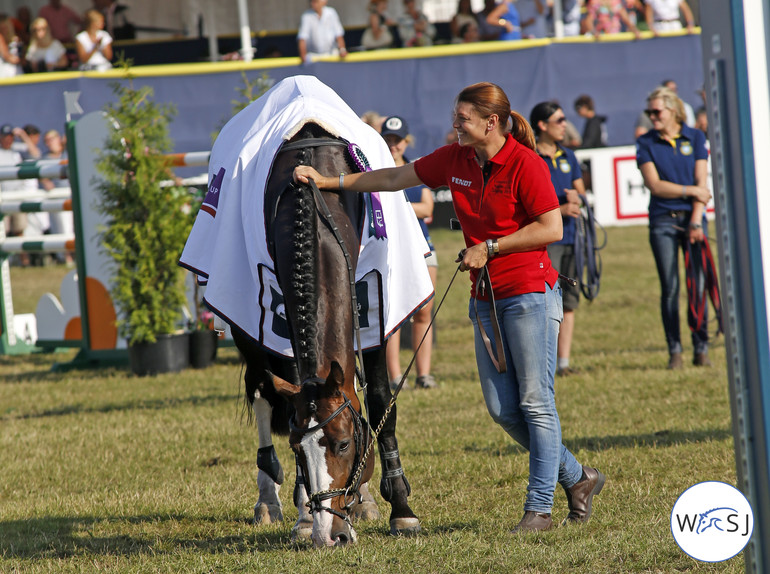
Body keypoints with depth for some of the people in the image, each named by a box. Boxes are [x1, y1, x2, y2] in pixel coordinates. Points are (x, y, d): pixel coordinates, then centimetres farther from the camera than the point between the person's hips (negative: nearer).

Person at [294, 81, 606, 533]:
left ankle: (540, 507, -1)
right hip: (486, 298, 8)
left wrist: (488, 248, -15)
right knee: (502, 409, 6)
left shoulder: (525, 164, -13)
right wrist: (327, 180, 9)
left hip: (530, 295, -8)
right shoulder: (455, 160, 7)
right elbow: (393, 179, 13)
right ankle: (577, 478, 21)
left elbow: (552, 228, -15)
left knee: (536, 402, -5)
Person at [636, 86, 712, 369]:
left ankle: (701, 349, 4)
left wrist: (696, 221, -8)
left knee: (698, 284, -4)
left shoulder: (695, 137, 5)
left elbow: (701, 182, 0)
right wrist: (691, 191, -11)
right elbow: (655, 185, -5)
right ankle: (674, 351, 2)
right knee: (670, 288, -3)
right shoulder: (646, 143, 3)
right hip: (663, 220, 0)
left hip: (692, 218, 0)